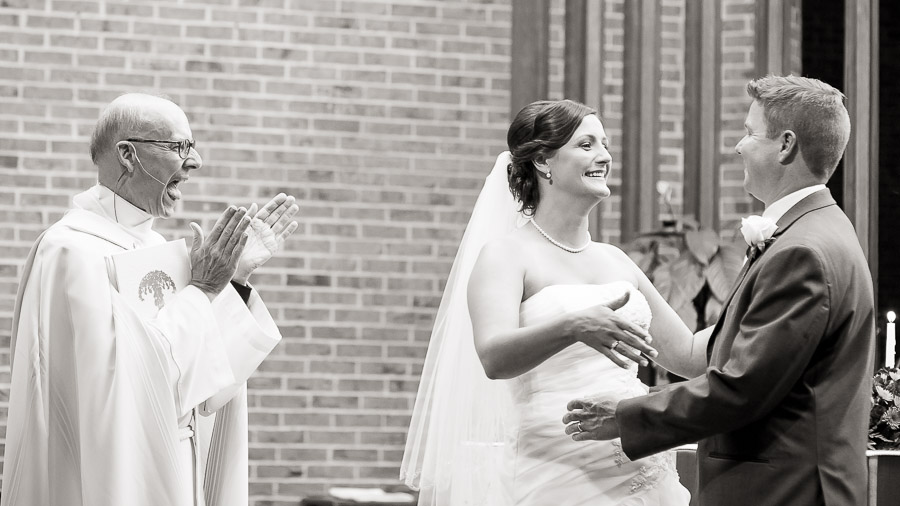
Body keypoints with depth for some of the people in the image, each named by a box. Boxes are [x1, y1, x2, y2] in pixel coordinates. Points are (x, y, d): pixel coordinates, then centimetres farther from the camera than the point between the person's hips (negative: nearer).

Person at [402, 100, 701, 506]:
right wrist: (573, 327, -35)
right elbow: (493, 358, -20)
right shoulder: (505, 255, -3)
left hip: (644, 470, 6)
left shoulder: (614, 260, 16)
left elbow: (685, 354, 21)